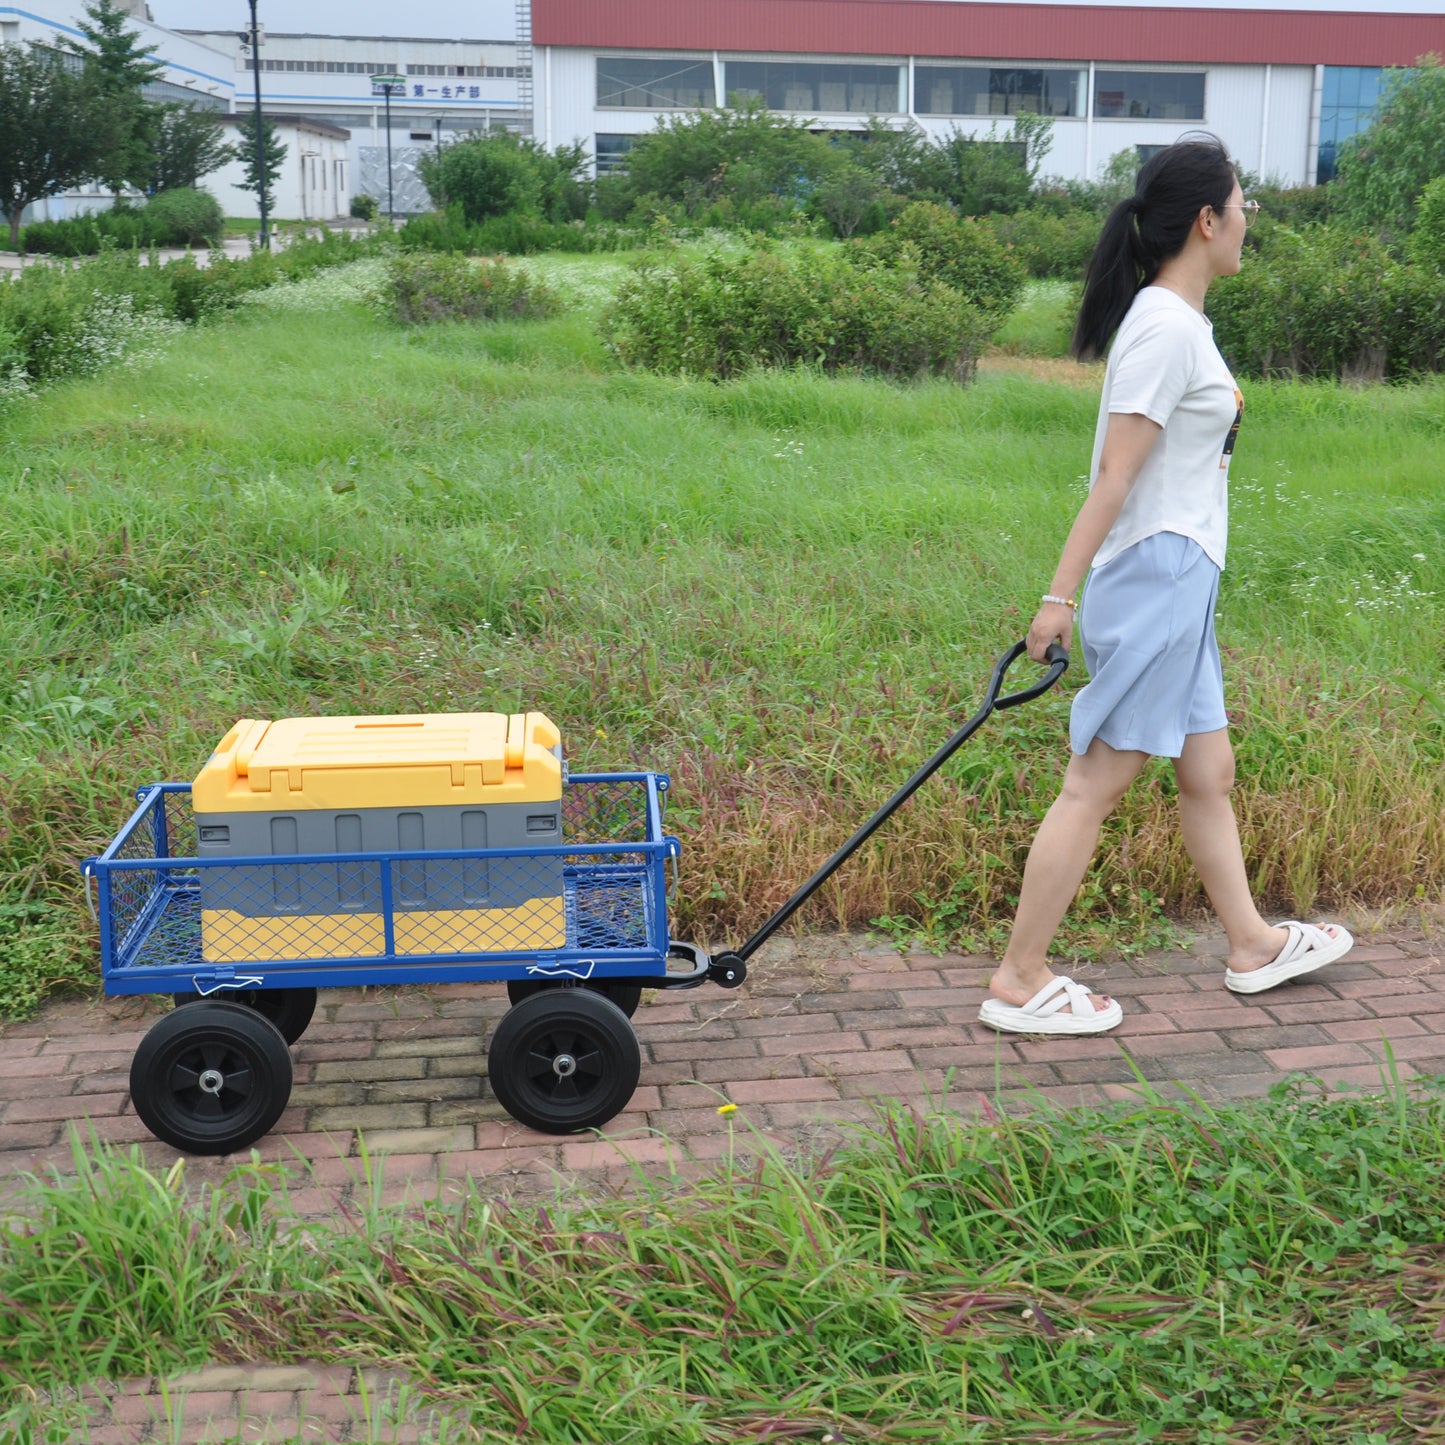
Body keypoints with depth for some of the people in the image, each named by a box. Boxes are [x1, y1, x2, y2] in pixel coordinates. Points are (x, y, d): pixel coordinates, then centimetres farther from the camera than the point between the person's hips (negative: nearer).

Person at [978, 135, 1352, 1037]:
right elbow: (1114, 475, -20)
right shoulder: (1168, 328, -16)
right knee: (1097, 785, -5)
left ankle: (1253, 945, 35)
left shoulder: (1176, 320, 14)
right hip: (1158, 578, -10)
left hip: (1178, 585, 10)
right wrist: (1061, 595, -21)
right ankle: (1019, 984, 4)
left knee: (1209, 774, 20)